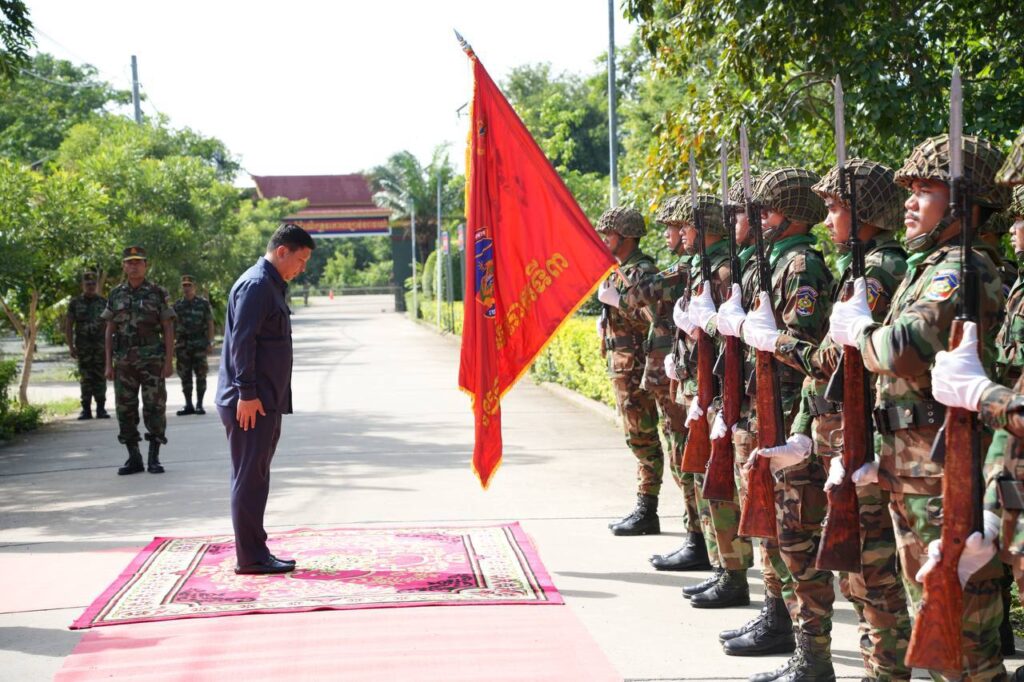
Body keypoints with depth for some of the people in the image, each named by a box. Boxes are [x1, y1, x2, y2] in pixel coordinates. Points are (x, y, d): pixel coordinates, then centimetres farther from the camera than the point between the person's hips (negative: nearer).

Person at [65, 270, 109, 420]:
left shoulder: (103, 302, 8)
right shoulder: (75, 303, 5)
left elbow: (109, 325, 10)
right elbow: (68, 326, 4)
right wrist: (71, 347, -4)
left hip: (100, 346, 1)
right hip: (83, 347, -1)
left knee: (100, 378, -1)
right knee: (85, 379, 0)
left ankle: (101, 409, 3)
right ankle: (86, 410, 4)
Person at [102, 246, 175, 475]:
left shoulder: (157, 293, 0)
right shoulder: (116, 295, 9)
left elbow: (168, 330, -2)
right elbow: (110, 331, 10)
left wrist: (168, 361, -9)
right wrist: (108, 364, 3)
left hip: (152, 360, -3)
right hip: (124, 362, 3)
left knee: (154, 408, -4)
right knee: (125, 410, 3)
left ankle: (154, 459, 3)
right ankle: (134, 459, 12)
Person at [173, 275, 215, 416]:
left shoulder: (203, 304, 1)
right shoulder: (177, 305, 9)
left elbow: (210, 324, 0)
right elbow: (173, 326, 11)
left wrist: (210, 343, -9)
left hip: (200, 345, -3)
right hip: (183, 346, 3)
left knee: (200, 375, -3)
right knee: (185, 377, 5)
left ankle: (199, 405, 1)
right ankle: (188, 405, 11)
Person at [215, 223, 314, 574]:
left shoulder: (272, 285, 19)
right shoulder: (255, 285, -14)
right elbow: (242, 341, -20)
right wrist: (247, 394, -23)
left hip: (264, 401, 10)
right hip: (250, 402, -10)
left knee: (255, 478, 13)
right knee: (250, 479, -5)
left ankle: (255, 553, 19)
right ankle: (250, 556, -1)